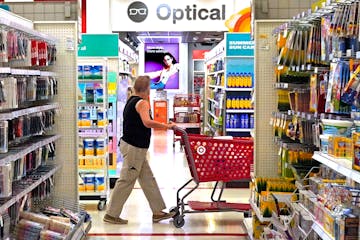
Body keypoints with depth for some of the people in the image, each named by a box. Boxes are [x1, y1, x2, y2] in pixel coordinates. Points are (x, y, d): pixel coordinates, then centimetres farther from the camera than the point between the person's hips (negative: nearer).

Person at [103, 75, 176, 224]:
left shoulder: (131, 101, 16)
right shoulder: (142, 103, -14)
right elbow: (147, 122, -30)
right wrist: (167, 126, -22)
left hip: (135, 147, 10)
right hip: (134, 147, -10)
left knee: (148, 179, 12)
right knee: (126, 181, -3)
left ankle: (157, 212, 16)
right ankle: (111, 214, 3)